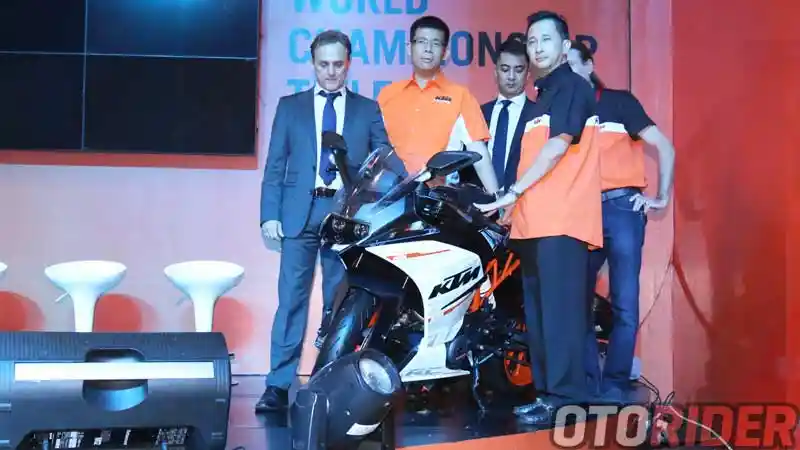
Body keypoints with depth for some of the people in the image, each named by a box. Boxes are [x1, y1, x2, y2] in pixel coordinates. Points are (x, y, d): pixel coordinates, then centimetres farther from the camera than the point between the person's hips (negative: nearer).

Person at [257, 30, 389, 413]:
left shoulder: (369, 110, 11)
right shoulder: (290, 107, 12)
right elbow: (275, 165, 8)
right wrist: (270, 214, -1)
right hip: (300, 211, 0)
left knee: (340, 303, 5)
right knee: (291, 299, -3)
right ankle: (279, 384, 1)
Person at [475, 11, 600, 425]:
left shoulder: (573, 87, -3)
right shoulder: (542, 97, 24)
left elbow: (558, 147, -13)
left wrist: (511, 193, -14)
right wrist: (515, 204, 13)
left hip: (562, 218, -9)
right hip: (535, 220, 9)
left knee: (559, 309, -11)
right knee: (537, 312, 9)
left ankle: (567, 397, -8)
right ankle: (547, 391, 15)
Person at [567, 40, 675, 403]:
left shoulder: (619, 101, 5)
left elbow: (664, 147, 3)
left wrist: (662, 197, -2)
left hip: (621, 207, -4)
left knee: (624, 304, -5)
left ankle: (615, 384, 3)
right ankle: (588, 383, 11)